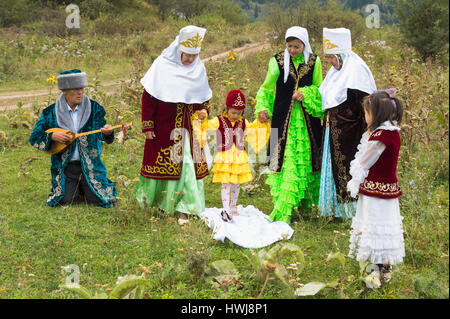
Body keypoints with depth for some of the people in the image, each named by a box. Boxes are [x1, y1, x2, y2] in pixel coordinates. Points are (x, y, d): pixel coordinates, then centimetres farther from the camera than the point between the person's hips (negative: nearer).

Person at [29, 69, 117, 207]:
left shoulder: (94, 108, 0)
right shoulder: (51, 113, -2)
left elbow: (100, 133, -10)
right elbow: (34, 137, 1)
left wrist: (106, 132, -35)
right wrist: (52, 136, -18)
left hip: (90, 164, 0)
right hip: (65, 165, 0)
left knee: (96, 199, -12)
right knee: (66, 200, -12)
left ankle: (84, 186, 24)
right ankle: (73, 186, 24)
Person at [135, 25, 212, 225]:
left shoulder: (199, 69, 4)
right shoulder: (162, 66, -8)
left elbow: (204, 97, 18)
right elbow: (148, 97, -5)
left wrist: (203, 111, -1)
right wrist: (147, 126, -8)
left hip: (188, 126, 3)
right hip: (163, 126, -2)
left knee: (187, 164, -3)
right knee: (162, 163, 7)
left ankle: (183, 209, 1)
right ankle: (160, 201, 28)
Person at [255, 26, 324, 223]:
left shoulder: (314, 62, 2)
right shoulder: (277, 61, 0)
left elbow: (318, 89, 10)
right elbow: (267, 88, 8)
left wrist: (306, 95, -11)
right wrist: (262, 108, -6)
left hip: (307, 120, 1)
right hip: (283, 119, -1)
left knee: (305, 159, 3)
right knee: (283, 159, -4)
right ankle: (282, 210, -1)